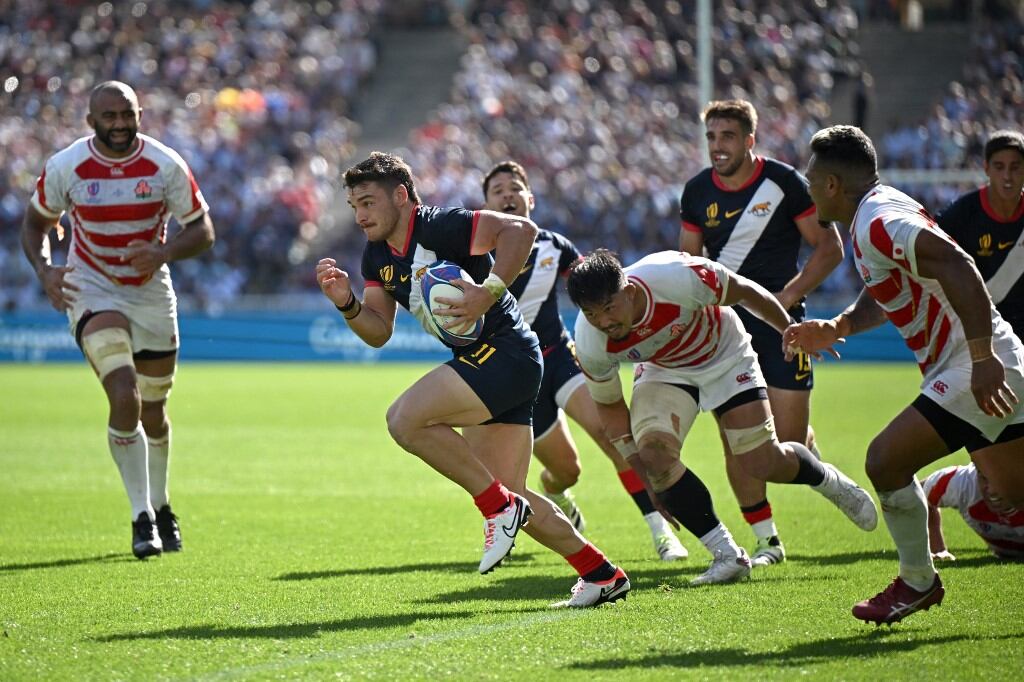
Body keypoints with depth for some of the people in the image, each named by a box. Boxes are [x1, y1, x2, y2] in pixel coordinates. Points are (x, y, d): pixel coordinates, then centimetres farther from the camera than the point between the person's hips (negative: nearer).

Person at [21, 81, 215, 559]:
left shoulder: (165, 166, -11)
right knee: (124, 397, -21)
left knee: (153, 412, 12)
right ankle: (142, 517, -13)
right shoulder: (65, 167, -11)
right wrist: (44, 270, -14)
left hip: (152, 294, 2)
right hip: (92, 292, -2)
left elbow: (202, 231, -5)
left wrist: (164, 252, -25)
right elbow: (36, 222, 5)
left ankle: (160, 506, 37)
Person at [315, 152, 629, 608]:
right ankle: (603, 576, 18)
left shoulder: (439, 227, -15)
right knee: (507, 494, 9)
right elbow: (378, 332, 13)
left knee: (406, 419, -23)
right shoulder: (377, 256, 12)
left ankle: (501, 506, -12)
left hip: (505, 351, -10)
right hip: (480, 360, 10)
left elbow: (521, 229, -26)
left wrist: (490, 290, -34)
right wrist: (348, 303, -5)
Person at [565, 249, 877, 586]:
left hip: (725, 357, -2)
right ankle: (727, 556, -9)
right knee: (653, 453, -24)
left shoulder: (678, 278, -39)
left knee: (765, 463, -7)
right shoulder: (590, 343, -29)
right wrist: (645, 477, -7)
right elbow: (609, 405, -9)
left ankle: (829, 481, 31)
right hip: (663, 372, 2)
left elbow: (745, 292, -19)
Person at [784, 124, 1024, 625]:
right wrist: (835, 329, 13)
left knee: (886, 459, -10)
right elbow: (889, 293, 28)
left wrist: (982, 360, -33)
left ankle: (918, 582, 5)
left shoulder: (877, 223, -18)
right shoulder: (882, 209, 14)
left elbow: (958, 267, -30)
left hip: (976, 373, -11)